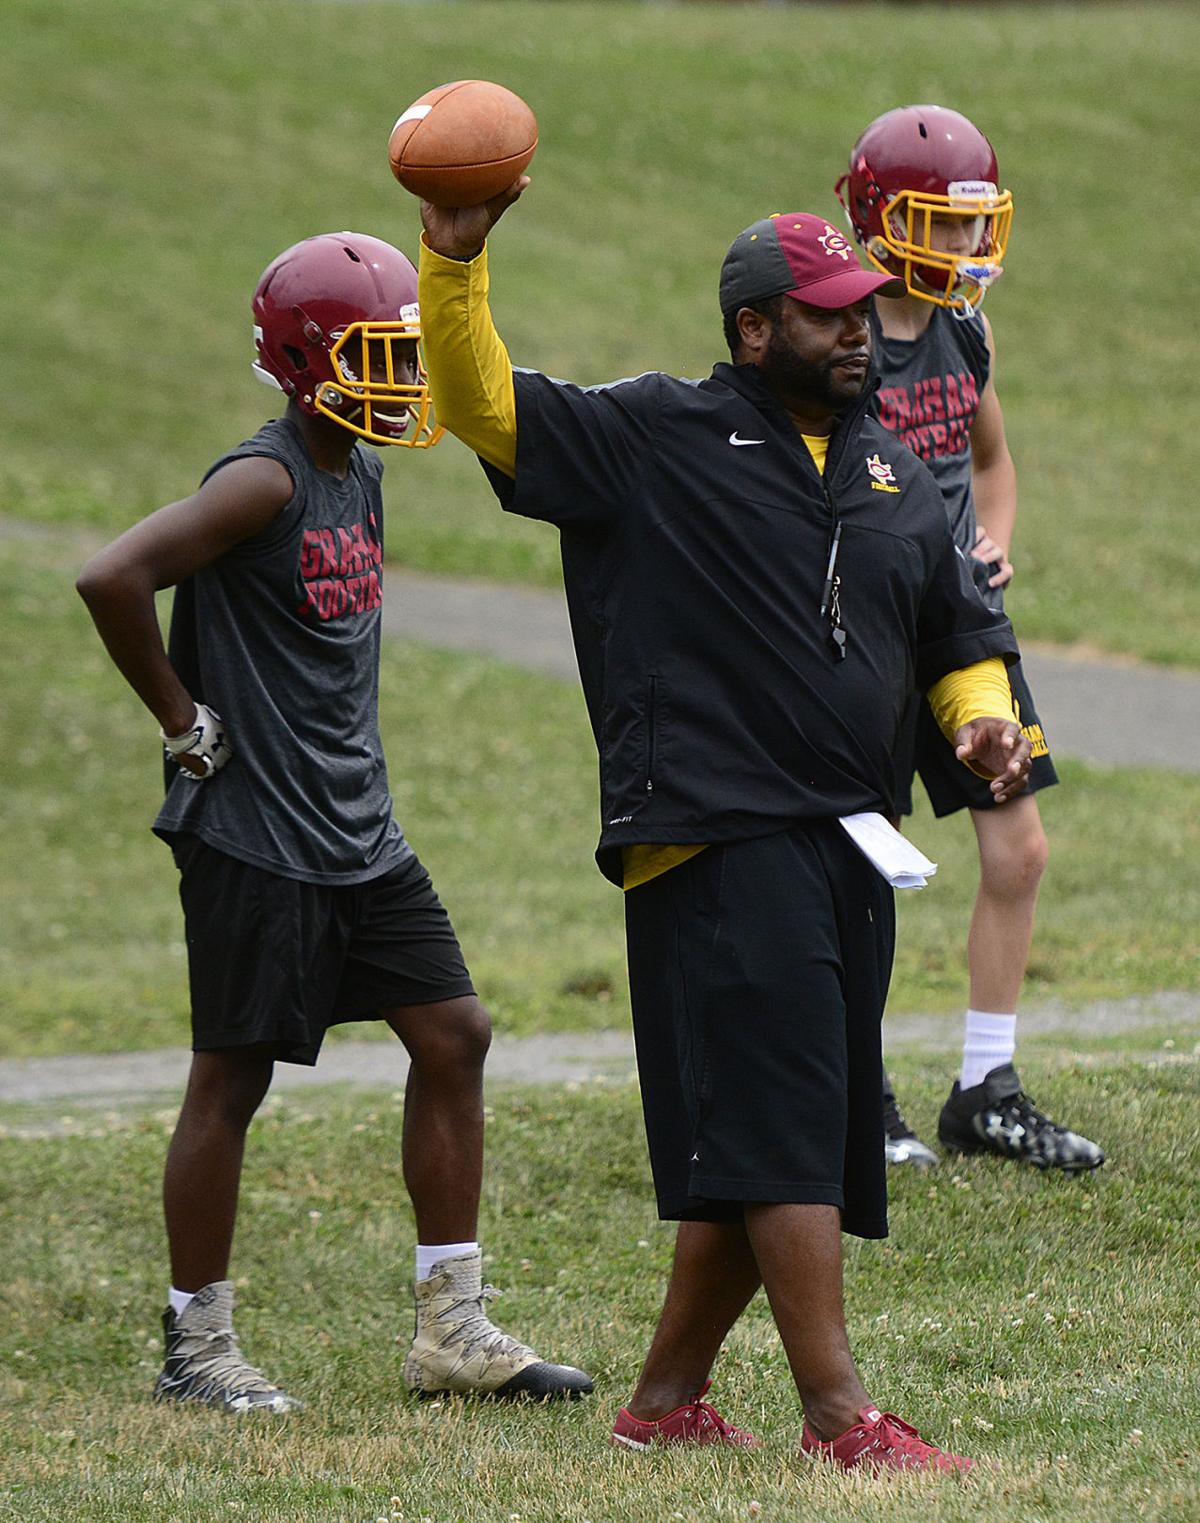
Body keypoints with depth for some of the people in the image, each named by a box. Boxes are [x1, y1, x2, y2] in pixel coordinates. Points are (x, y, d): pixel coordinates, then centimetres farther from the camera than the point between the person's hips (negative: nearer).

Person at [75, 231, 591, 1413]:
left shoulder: (359, 477, 11)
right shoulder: (265, 481, -17)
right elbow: (113, 579, -26)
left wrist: (338, 762, 14)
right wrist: (185, 722, -16)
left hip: (358, 830, 9)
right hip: (253, 838, -9)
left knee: (452, 1036, 7)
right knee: (233, 1079, 0)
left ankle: (452, 1330, 13)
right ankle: (195, 1345, 11)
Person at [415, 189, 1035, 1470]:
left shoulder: (894, 476, 20)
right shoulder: (656, 440, 0)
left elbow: (961, 637, 29)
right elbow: (483, 405, -8)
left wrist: (984, 715, 8)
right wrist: (454, 261, -23)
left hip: (848, 848, 7)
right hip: (713, 841, -7)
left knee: (776, 1149, 10)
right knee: (780, 1125, -14)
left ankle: (666, 1399, 22)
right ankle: (839, 1416, -16)